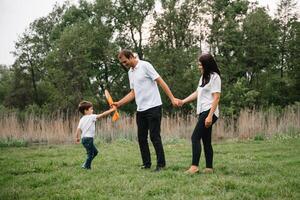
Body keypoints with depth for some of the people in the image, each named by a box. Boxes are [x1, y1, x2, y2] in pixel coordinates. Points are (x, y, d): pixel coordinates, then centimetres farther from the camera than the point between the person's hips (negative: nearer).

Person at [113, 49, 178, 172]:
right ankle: (146, 163, 18)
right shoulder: (130, 72, 14)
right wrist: (119, 103, 8)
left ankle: (161, 164, 3)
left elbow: (160, 82, -11)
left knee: (154, 136, -6)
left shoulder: (145, 66, -9)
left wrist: (172, 99, -15)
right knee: (141, 137, 8)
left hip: (153, 107, -8)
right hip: (140, 109, 8)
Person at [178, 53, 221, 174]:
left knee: (195, 137, -15)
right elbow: (197, 93, 25)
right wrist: (183, 101, 18)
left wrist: (210, 116, -21)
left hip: (209, 112, -9)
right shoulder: (203, 77, 19)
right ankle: (209, 168, 10)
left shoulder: (214, 77, -9)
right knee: (206, 141, 7)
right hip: (202, 112, 9)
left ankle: (194, 166, -18)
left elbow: (216, 98, -14)